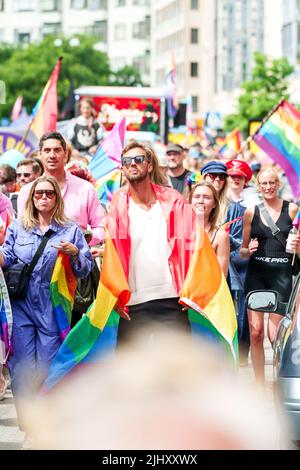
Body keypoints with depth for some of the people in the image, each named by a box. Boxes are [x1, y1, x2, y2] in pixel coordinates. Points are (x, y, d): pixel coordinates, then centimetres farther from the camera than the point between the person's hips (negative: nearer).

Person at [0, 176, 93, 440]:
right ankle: (26, 420, 8)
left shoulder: (71, 230, 6)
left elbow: (86, 270, 5)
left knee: (49, 366, 1)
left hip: (52, 307, -1)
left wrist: (74, 252, -14)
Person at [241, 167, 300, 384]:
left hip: (282, 276, -2)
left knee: (275, 335, -2)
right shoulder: (251, 212, 9)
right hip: (256, 275, 2)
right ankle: (259, 384, 7)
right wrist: (248, 251, -7)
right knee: (255, 332, -2)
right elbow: (243, 250, 15)